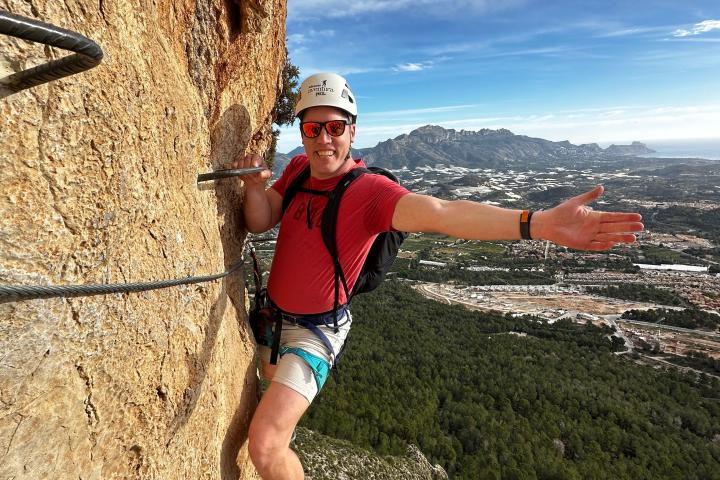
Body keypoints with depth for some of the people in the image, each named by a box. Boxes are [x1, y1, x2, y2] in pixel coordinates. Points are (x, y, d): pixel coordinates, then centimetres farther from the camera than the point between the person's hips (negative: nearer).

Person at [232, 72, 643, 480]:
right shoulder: (298, 169, -7)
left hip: (314, 331, -7)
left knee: (264, 447, -12)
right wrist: (254, 184, -33)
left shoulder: (366, 191, -29)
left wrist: (538, 223, -57)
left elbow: (440, 213, -44)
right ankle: (283, 425, 70)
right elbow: (260, 223, -11)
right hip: (271, 313, 8)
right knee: (272, 376, 37)